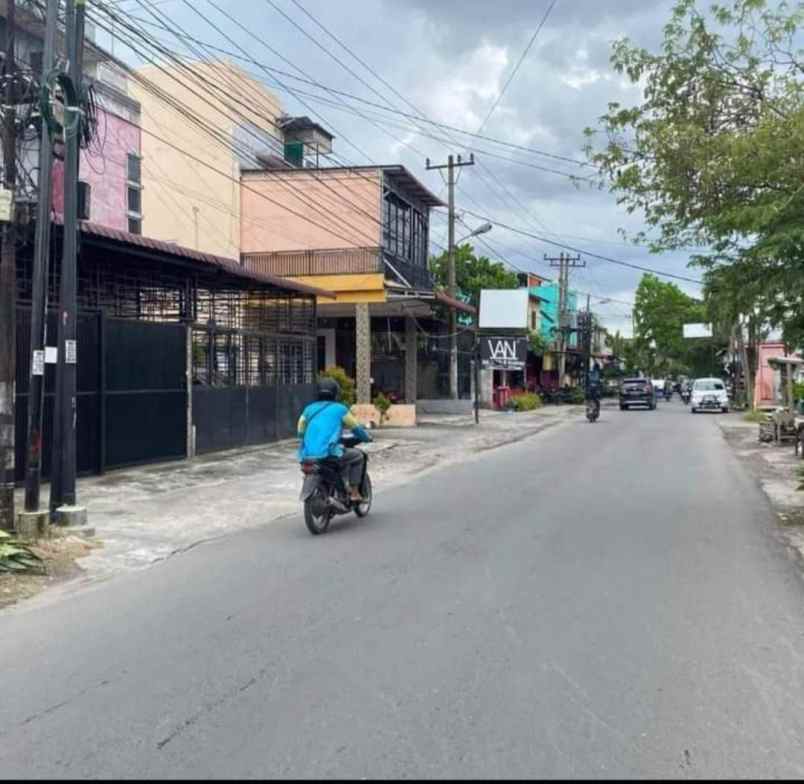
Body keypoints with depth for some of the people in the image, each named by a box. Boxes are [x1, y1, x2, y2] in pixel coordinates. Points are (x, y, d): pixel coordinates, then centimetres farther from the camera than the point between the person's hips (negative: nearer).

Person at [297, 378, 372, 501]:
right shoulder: (340, 409, 6)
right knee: (358, 455, 17)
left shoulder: (309, 409, 18)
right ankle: (355, 493, 12)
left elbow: (300, 432, 23)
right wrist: (367, 437, 34)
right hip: (328, 453, -6)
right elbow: (356, 428, 14)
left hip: (307, 456, 6)